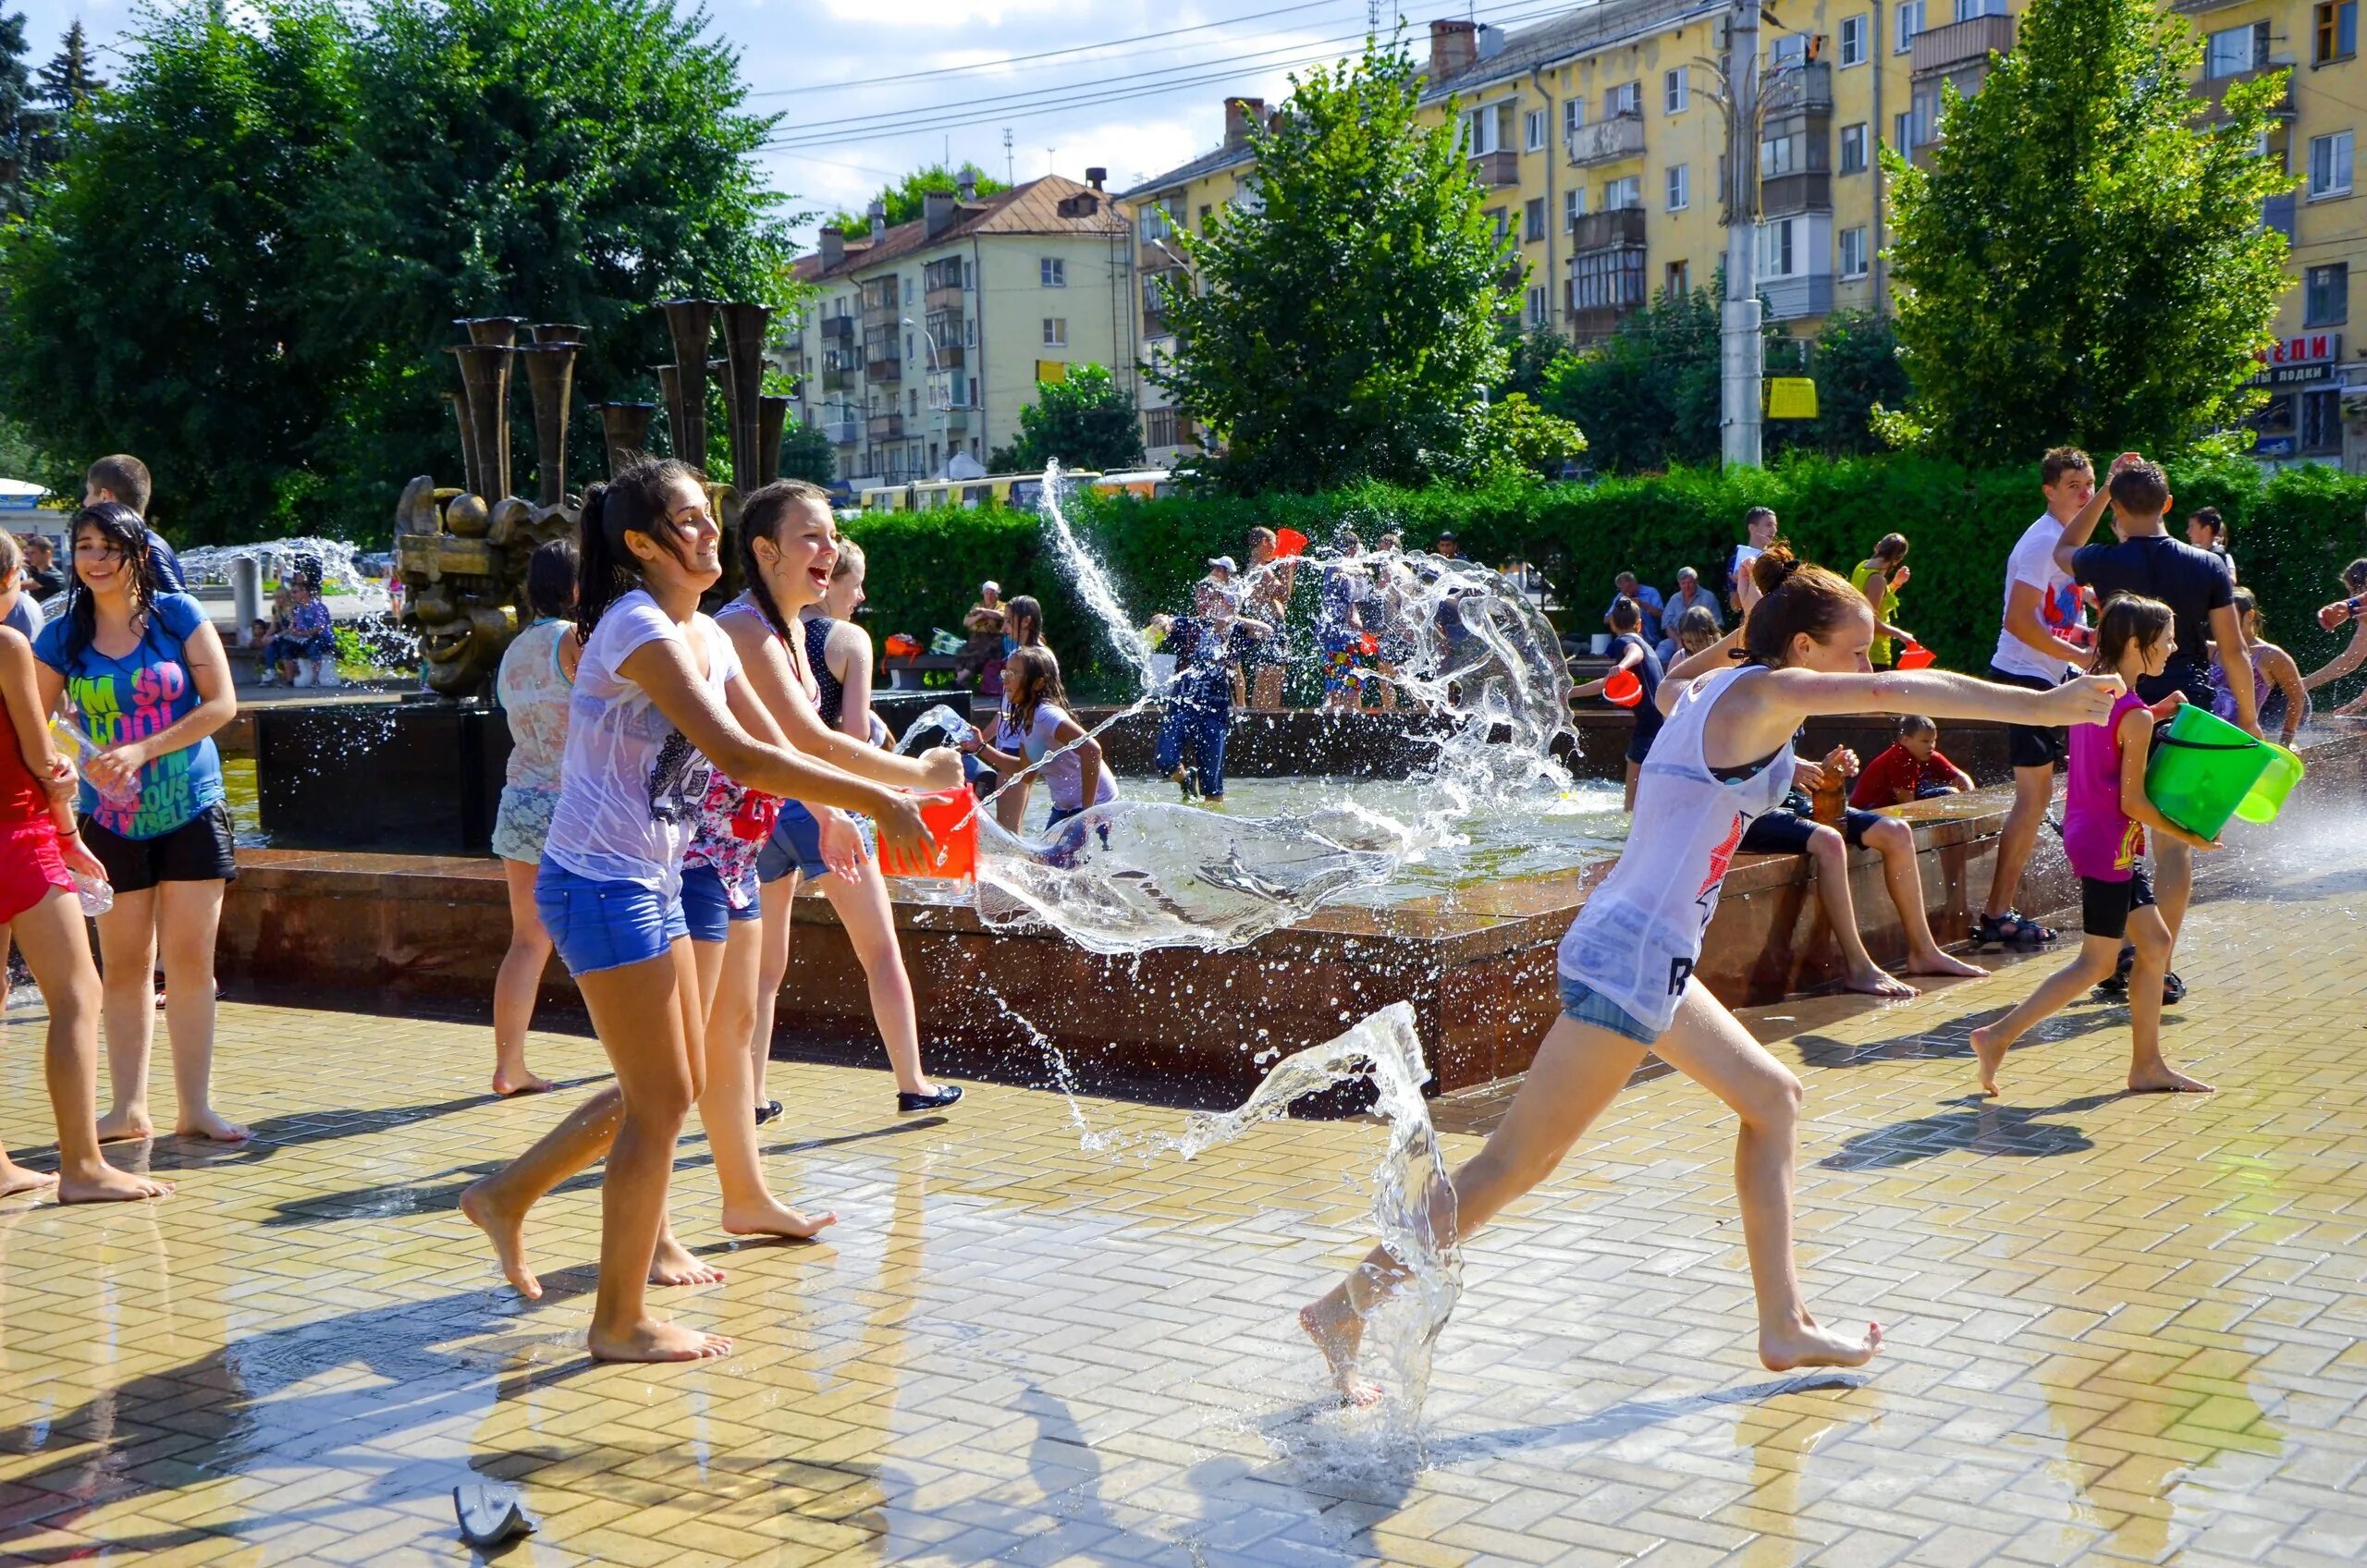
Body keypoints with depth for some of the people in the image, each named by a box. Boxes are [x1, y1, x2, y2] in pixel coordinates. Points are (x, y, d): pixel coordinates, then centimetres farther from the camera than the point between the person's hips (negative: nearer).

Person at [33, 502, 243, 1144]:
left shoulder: (177, 615, -4)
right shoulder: (62, 637, 1)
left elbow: (221, 703, -8)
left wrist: (141, 750, -17)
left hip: (191, 813, -2)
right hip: (112, 821, 2)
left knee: (189, 963, 0)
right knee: (124, 968, 7)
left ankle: (195, 1107, 7)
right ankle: (129, 1108, 13)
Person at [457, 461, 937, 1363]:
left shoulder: (705, 636, 10)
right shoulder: (639, 628, -19)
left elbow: (772, 743, 14)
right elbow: (736, 755, -29)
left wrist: (858, 806, 2)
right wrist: (874, 800, -29)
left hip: (652, 883, 9)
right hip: (603, 885, -9)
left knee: (678, 1086, 16)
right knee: (661, 1101, -3)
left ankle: (507, 1197, 31)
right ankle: (620, 1322, 10)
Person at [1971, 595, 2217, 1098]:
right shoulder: (2134, 716, -18)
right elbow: (2133, 802, -17)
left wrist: (2156, 712, 12)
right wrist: (2187, 837, -6)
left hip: (2085, 831, 9)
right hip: (2109, 843, -9)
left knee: (2156, 943, 14)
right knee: (2098, 962, -3)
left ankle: (2147, 1064, 17)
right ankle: (1999, 1036, -5)